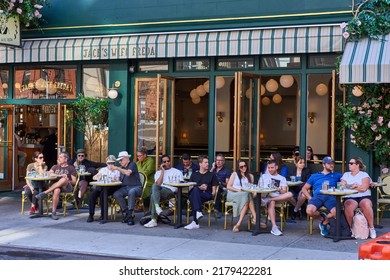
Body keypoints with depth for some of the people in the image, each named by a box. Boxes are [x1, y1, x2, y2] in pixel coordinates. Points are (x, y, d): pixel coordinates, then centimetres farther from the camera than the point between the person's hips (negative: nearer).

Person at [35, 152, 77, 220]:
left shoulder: (71, 168, 16)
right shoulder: (55, 167, 27)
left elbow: (74, 182, 8)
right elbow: (50, 174, 5)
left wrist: (67, 180, -14)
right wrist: (60, 175, -10)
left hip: (67, 187, -2)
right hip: (55, 186, 2)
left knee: (64, 179, -39)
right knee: (56, 190, -39)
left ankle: (45, 193, -39)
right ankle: (53, 212, -39)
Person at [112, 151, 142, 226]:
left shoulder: (132, 164, 1)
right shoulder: (122, 168, 22)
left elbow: (128, 173, -18)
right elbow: (121, 180, 28)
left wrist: (117, 168, -17)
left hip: (136, 187, -6)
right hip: (125, 188, 7)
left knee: (131, 192, -41)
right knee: (116, 194, -23)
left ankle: (130, 213, -36)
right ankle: (126, 212, -19)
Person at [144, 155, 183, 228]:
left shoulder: (177, 172, 24)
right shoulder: (158, 172, 28)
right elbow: (158, 184, 8)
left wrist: (177, 189, -9)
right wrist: (163, 171, 10)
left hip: (171, 191, -2)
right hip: (159, 191, 2)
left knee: (153, 196, -34)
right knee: (154, 186, -38)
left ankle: (154, 220, -39)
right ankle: (157, 207, -51)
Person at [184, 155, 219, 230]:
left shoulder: (212, 175, 22)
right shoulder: (194, 174, 26)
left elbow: (214, 189, 17)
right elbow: (190, 188, 16)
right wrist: (199, 188, -1)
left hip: (207, 195, -1)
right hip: (195, 194, 2)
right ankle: (198, 212, -51)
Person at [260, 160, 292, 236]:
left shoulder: (282, 178, 22)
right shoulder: (264, 176, 25)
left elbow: (284, 191, 8)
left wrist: (279, 189, -15)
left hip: (278, 197, 2)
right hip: (266, 196, -1)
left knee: (289, 194, -30)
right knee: (271, 203, -39)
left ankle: (268, 200, -38)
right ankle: (274, 227, -47)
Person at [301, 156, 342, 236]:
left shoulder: (336, 175, 28)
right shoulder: (314, 176, 27)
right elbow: (304, 189, 22)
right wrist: (310, 199, 5)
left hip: (330, 196, 0)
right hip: (317, 196, 0)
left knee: (336, 212, -35)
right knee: (309, 211, -35)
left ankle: (324, 223, 0)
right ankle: (322, 217, 2)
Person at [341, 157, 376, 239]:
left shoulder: (364, 174, 11)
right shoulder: (346, 175, 21)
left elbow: (364, 188, -6)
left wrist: (349, 187, -2)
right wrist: (356, 187, -4)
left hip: (364, 197, -1)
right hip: (350, 198, 1)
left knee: (366, 204, -37)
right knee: (348, 206, -35)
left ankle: (371, 228, -21)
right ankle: (350, 228, -17)